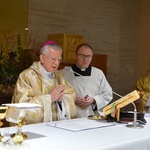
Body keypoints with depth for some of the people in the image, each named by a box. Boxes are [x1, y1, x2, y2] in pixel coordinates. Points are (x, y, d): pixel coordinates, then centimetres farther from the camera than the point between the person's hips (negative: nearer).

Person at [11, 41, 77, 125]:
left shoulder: (59, 76, 13)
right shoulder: (27, 76, -5)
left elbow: (72, 96, 8)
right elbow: (23, 105, -13)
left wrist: (61, 98, -12)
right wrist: (49, 97, -14)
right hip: (34, 125, -4)